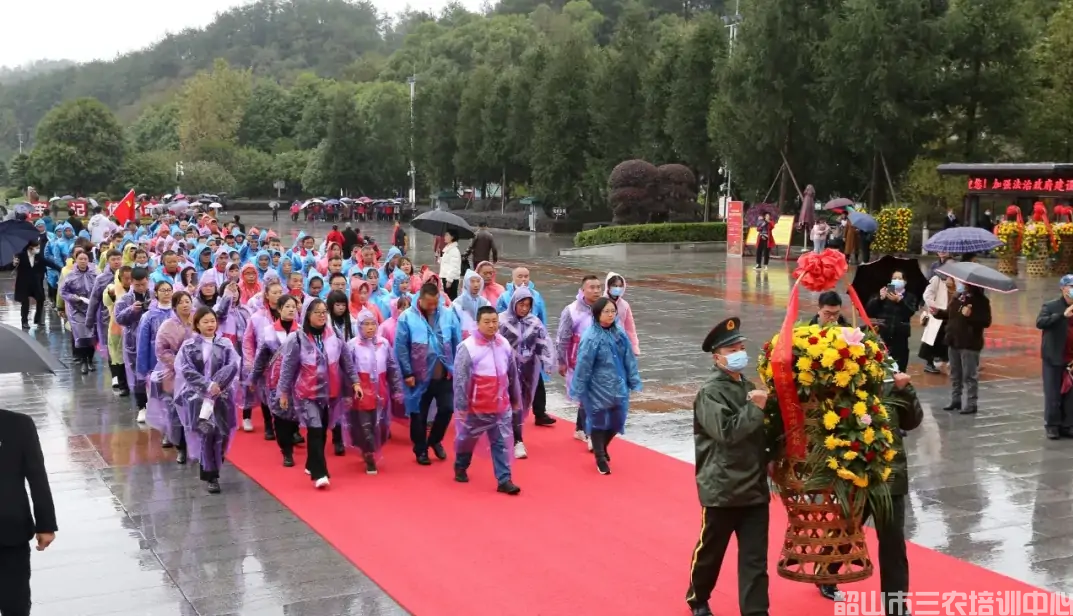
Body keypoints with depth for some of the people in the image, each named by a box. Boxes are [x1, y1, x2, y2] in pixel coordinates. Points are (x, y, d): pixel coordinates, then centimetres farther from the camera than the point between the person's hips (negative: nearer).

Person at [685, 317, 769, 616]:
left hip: (754, 487, 5)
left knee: (755, 559, 2)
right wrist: (755, 408, -20)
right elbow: (726, 432, -26)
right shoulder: (710, 393, -11)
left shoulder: (747, 387, 10)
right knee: (710, 550, 13)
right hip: (722, 489, -5)